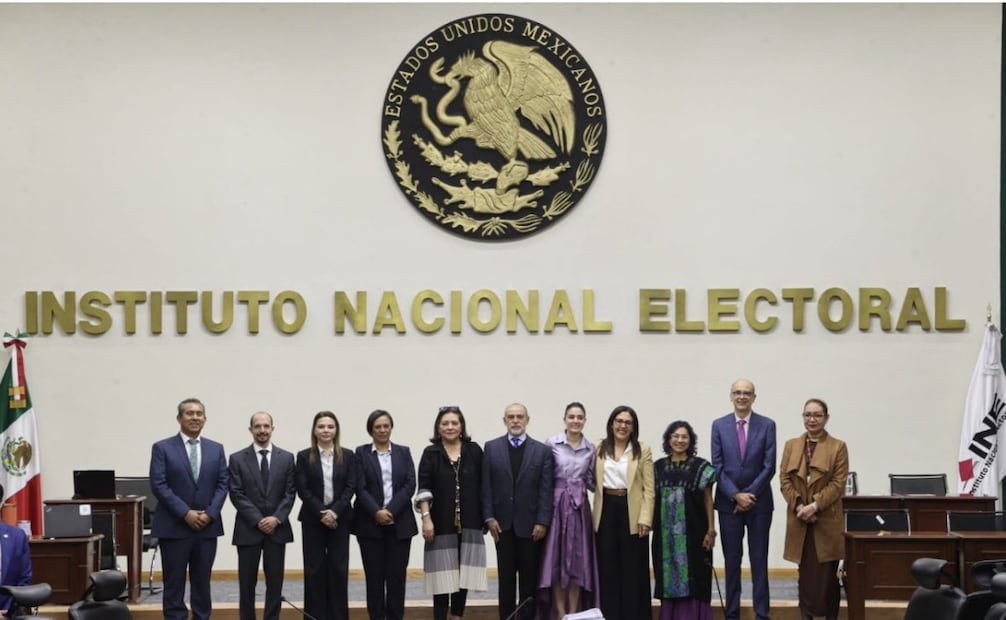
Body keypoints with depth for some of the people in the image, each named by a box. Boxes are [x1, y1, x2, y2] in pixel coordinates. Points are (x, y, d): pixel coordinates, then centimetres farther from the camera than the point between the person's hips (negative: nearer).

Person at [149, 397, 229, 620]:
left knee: (202, 582, 8)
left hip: (207, 526, 3)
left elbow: (222, 484, 6)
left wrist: (210, 513, -9)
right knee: (174, 583, 1)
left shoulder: (216, 449, 10)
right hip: (174, 527, -3)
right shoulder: (162, 448, -1)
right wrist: (185, 513, -15)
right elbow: (158, 485, -8)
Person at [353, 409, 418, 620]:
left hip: (399, 523, 1)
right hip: (370, 523, -1)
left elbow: (410, 485, 0)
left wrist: (390, 510, -11)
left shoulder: (403, 452, 10)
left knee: (397, 574, 0)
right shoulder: (361, 453, 5)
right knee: (374, 575, 0)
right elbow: (360, 488, -3)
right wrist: (376, 512, -16)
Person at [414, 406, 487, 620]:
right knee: (443, 574, -1)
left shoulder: (474, 451, 5)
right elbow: (424, 488, -4)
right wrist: (426, 518, -12)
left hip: (469, 523, 2)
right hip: (441, 523, -2)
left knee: (464, 573, 3)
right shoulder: (431, 453, 1)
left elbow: (483, 486, 7)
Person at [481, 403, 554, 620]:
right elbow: (486, 486, 2)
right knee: (506, 576, 5)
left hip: (530, 524, -1)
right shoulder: (491, 448, 5)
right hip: (503, 524, 1)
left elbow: (546, 490, -2)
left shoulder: (542, 451, 2)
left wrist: (542, 522, -9)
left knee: (529, 577, 3)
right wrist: (489, 517, -5)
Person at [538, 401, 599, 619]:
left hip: (580, 506, 3)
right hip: (556, 504, -3)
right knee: (556, 558, -1)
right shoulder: (552, 443, -2)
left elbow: (591, 482, 12)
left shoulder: (591, 448, 7)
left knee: (578, 559, 4)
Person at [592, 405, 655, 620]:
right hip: (606, 510, 2)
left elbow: (648, 488, -3)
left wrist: (645, 519, -10)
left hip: (632, 512, -2)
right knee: (608, 567, 5)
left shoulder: (643, 450, 1)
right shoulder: (599, 448, 7)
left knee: (633, 568, 2)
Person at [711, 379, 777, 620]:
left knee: (759, 561, 2)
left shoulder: (767, 425, 0)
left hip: (759, 502, -1)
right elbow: (718, 466, -1)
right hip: (728, 503, 1)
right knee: (732, 561, 6)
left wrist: (749, 495, -11)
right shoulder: (719, 425, 3)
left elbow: (769, 466, -5)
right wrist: (736, 495, -11)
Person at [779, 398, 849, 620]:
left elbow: (838, 483, -6)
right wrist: (798, 505, -10)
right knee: (805, 572, 5)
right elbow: (784, 480, 5)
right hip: (799, 519, 3)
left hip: (827, 519, -3)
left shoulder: (838, 447, 1)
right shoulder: (791, 445, 10)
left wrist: (815, 506, -16)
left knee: (827, 573, -3)